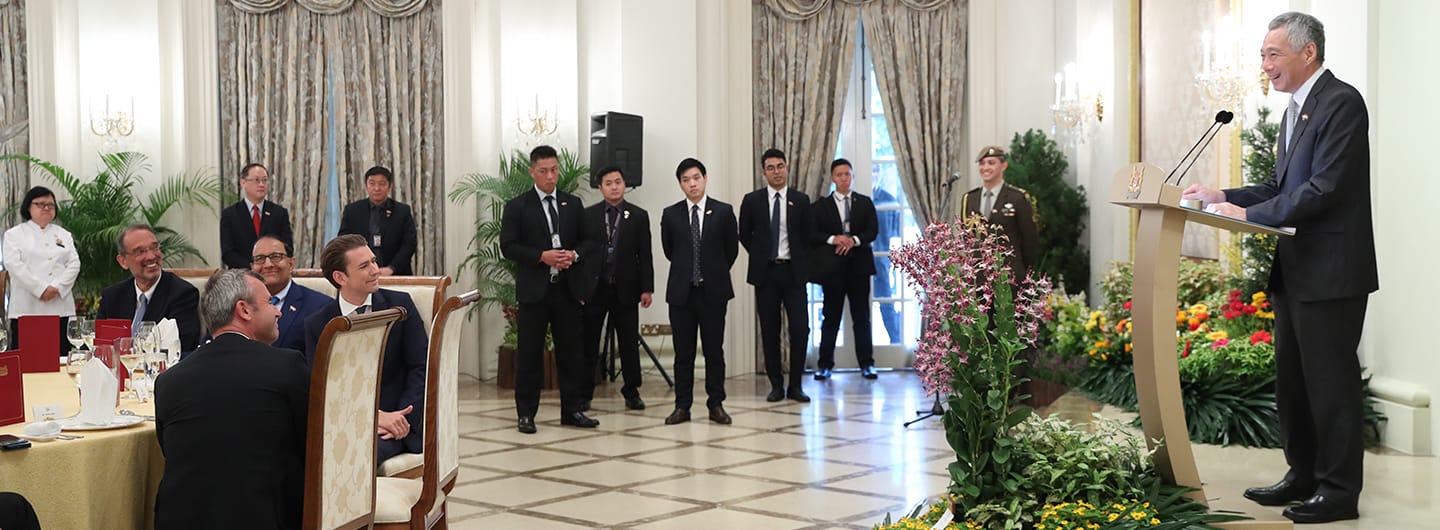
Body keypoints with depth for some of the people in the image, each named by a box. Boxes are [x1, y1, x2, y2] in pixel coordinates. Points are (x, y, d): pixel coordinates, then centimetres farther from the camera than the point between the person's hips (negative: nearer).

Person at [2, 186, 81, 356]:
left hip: (60, 307, 3)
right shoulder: (14, 234, 9)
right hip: (27, 308, -3)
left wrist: (58, 288, -8)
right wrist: (41, 289, -14)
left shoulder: (64, 234, 19)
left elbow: (74, 264, 9)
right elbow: (14, 265, -5)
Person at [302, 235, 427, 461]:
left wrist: (401, 419, -12)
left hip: (397, 424, -1)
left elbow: (421, 367, 4)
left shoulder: (400, 305, 7)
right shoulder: (317, 324, 7)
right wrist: (374, 416, -16)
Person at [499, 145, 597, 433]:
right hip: (534, 290, -3)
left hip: (568, 288, 3)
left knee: (571, 350, 7)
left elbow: (588, 239, 12)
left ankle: (572, 409, 16)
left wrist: (574, 254, -9)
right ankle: (525, 413, 7)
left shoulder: (573, 204, 11)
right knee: (529, 352, 1)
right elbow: (508, 246, -6)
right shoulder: (517, 206, 0)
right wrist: (542, 256, -18)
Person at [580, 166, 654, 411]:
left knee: (629, 343, 6)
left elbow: (645, 255, 2)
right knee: (588, 343, 4)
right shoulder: (588, 215, 4)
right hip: (593, 289, 0)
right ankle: (584, 393, 11)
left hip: (625, 289, 0)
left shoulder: (639, 216, 4)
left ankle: (631, 391, 16)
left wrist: (646, 288, -4)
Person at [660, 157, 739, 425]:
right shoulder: (670, 214, 3)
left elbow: (732, 249, 10)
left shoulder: (723, 212, 0)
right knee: (683, 352, 4)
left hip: (713, 291, -1)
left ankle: (716, 404, 11)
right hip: (681, 291, 1)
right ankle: (682, 406, 10)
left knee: (714, 350, 4)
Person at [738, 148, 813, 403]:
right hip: (765, 272, 0)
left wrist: (803, 265, 6)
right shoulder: (752, 200, 4)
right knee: (770, 331, 4)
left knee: (800, 328, -6)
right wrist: (760, 256, 8)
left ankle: (795, 385, 3)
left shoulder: (801, 200, 5)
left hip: (793, 271, 0)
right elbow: (744, 235, 13)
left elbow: (807, 236, 10)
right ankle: (776, 385, 11)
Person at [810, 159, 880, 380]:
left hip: (859, 264, 1)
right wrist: (832, 239, -17)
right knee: (831, 317, 2)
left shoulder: (865, 202, 10)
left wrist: (854, 240, -15)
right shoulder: (821, 206, 7)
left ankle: (867, 364, 9)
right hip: (832, 267, -1)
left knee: (862, 317, 4)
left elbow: (873, 230, 1)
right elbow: (812, 234, 0)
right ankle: (824, 365, 6)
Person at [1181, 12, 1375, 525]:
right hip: (1295, 271, 10)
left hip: (1331, 271, -10)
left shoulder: (1341, 103, -14)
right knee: (1291, 380, 15)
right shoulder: (1296, 109, 15)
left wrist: (1248, 214, -20)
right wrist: (1224, 197, 5)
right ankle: (1303, 476, 27)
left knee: (1330, 381, -2)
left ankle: (1339, 491, 7)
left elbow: (1324, 188, -22)